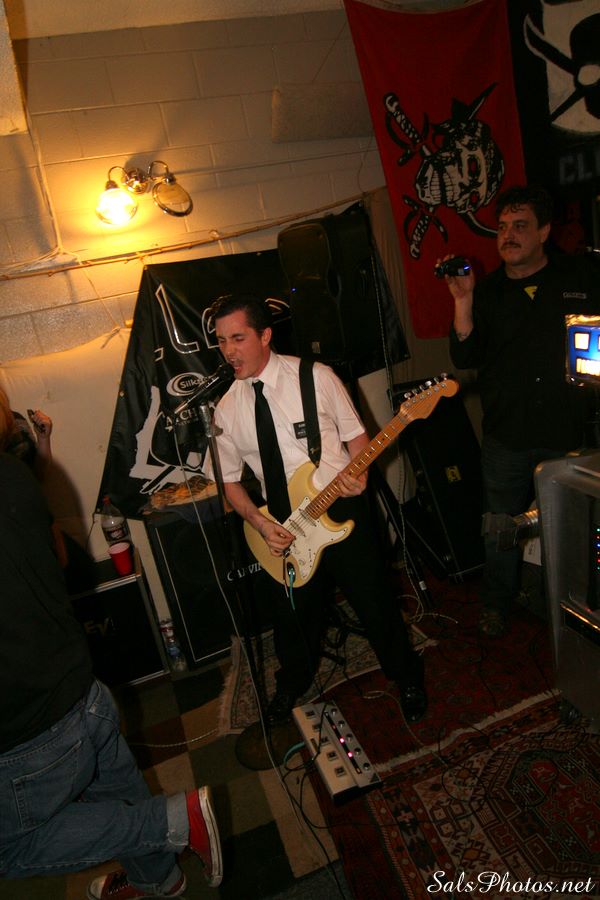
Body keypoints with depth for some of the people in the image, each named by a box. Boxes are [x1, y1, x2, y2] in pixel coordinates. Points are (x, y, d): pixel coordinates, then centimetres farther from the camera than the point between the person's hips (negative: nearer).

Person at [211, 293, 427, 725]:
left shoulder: (315, 377, -9)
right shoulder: (227, 409, -1)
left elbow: (355, 433, -2)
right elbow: (231, 480, 7)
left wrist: (359, 473, -22)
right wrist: (260, 523, -8)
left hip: (342, 510, -2)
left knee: (376, 605, 10)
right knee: (296, 615, 17)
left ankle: (408, 678, 39)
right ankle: (293, 684, 48)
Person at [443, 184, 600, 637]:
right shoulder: (487, 290, 3)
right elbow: (465, 357, -7)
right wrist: (463, 301, -17)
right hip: (507, 437, 1)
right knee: (501, 529, 12)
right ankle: (496, 603, 35)